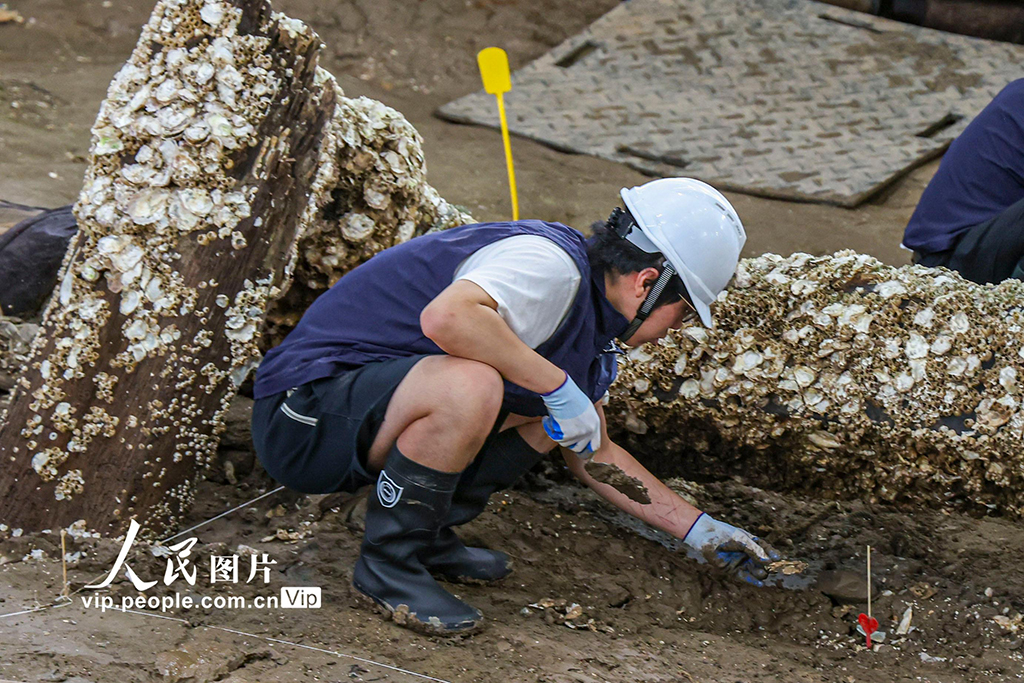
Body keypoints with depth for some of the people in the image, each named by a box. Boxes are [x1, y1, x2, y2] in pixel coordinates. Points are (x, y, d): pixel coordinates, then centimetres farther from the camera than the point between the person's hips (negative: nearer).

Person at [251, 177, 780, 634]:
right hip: (303, 412, -10)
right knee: (471, 385, -35)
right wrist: (559, 387, -29)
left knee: (559, 400, 8)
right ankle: (388, 562, -13)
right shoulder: (551, 267, -20)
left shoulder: (589, 317, 12)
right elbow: (446, 316, -40)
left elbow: (592, 453, 23)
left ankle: (427, 535, 12)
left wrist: (699, 530, 22)